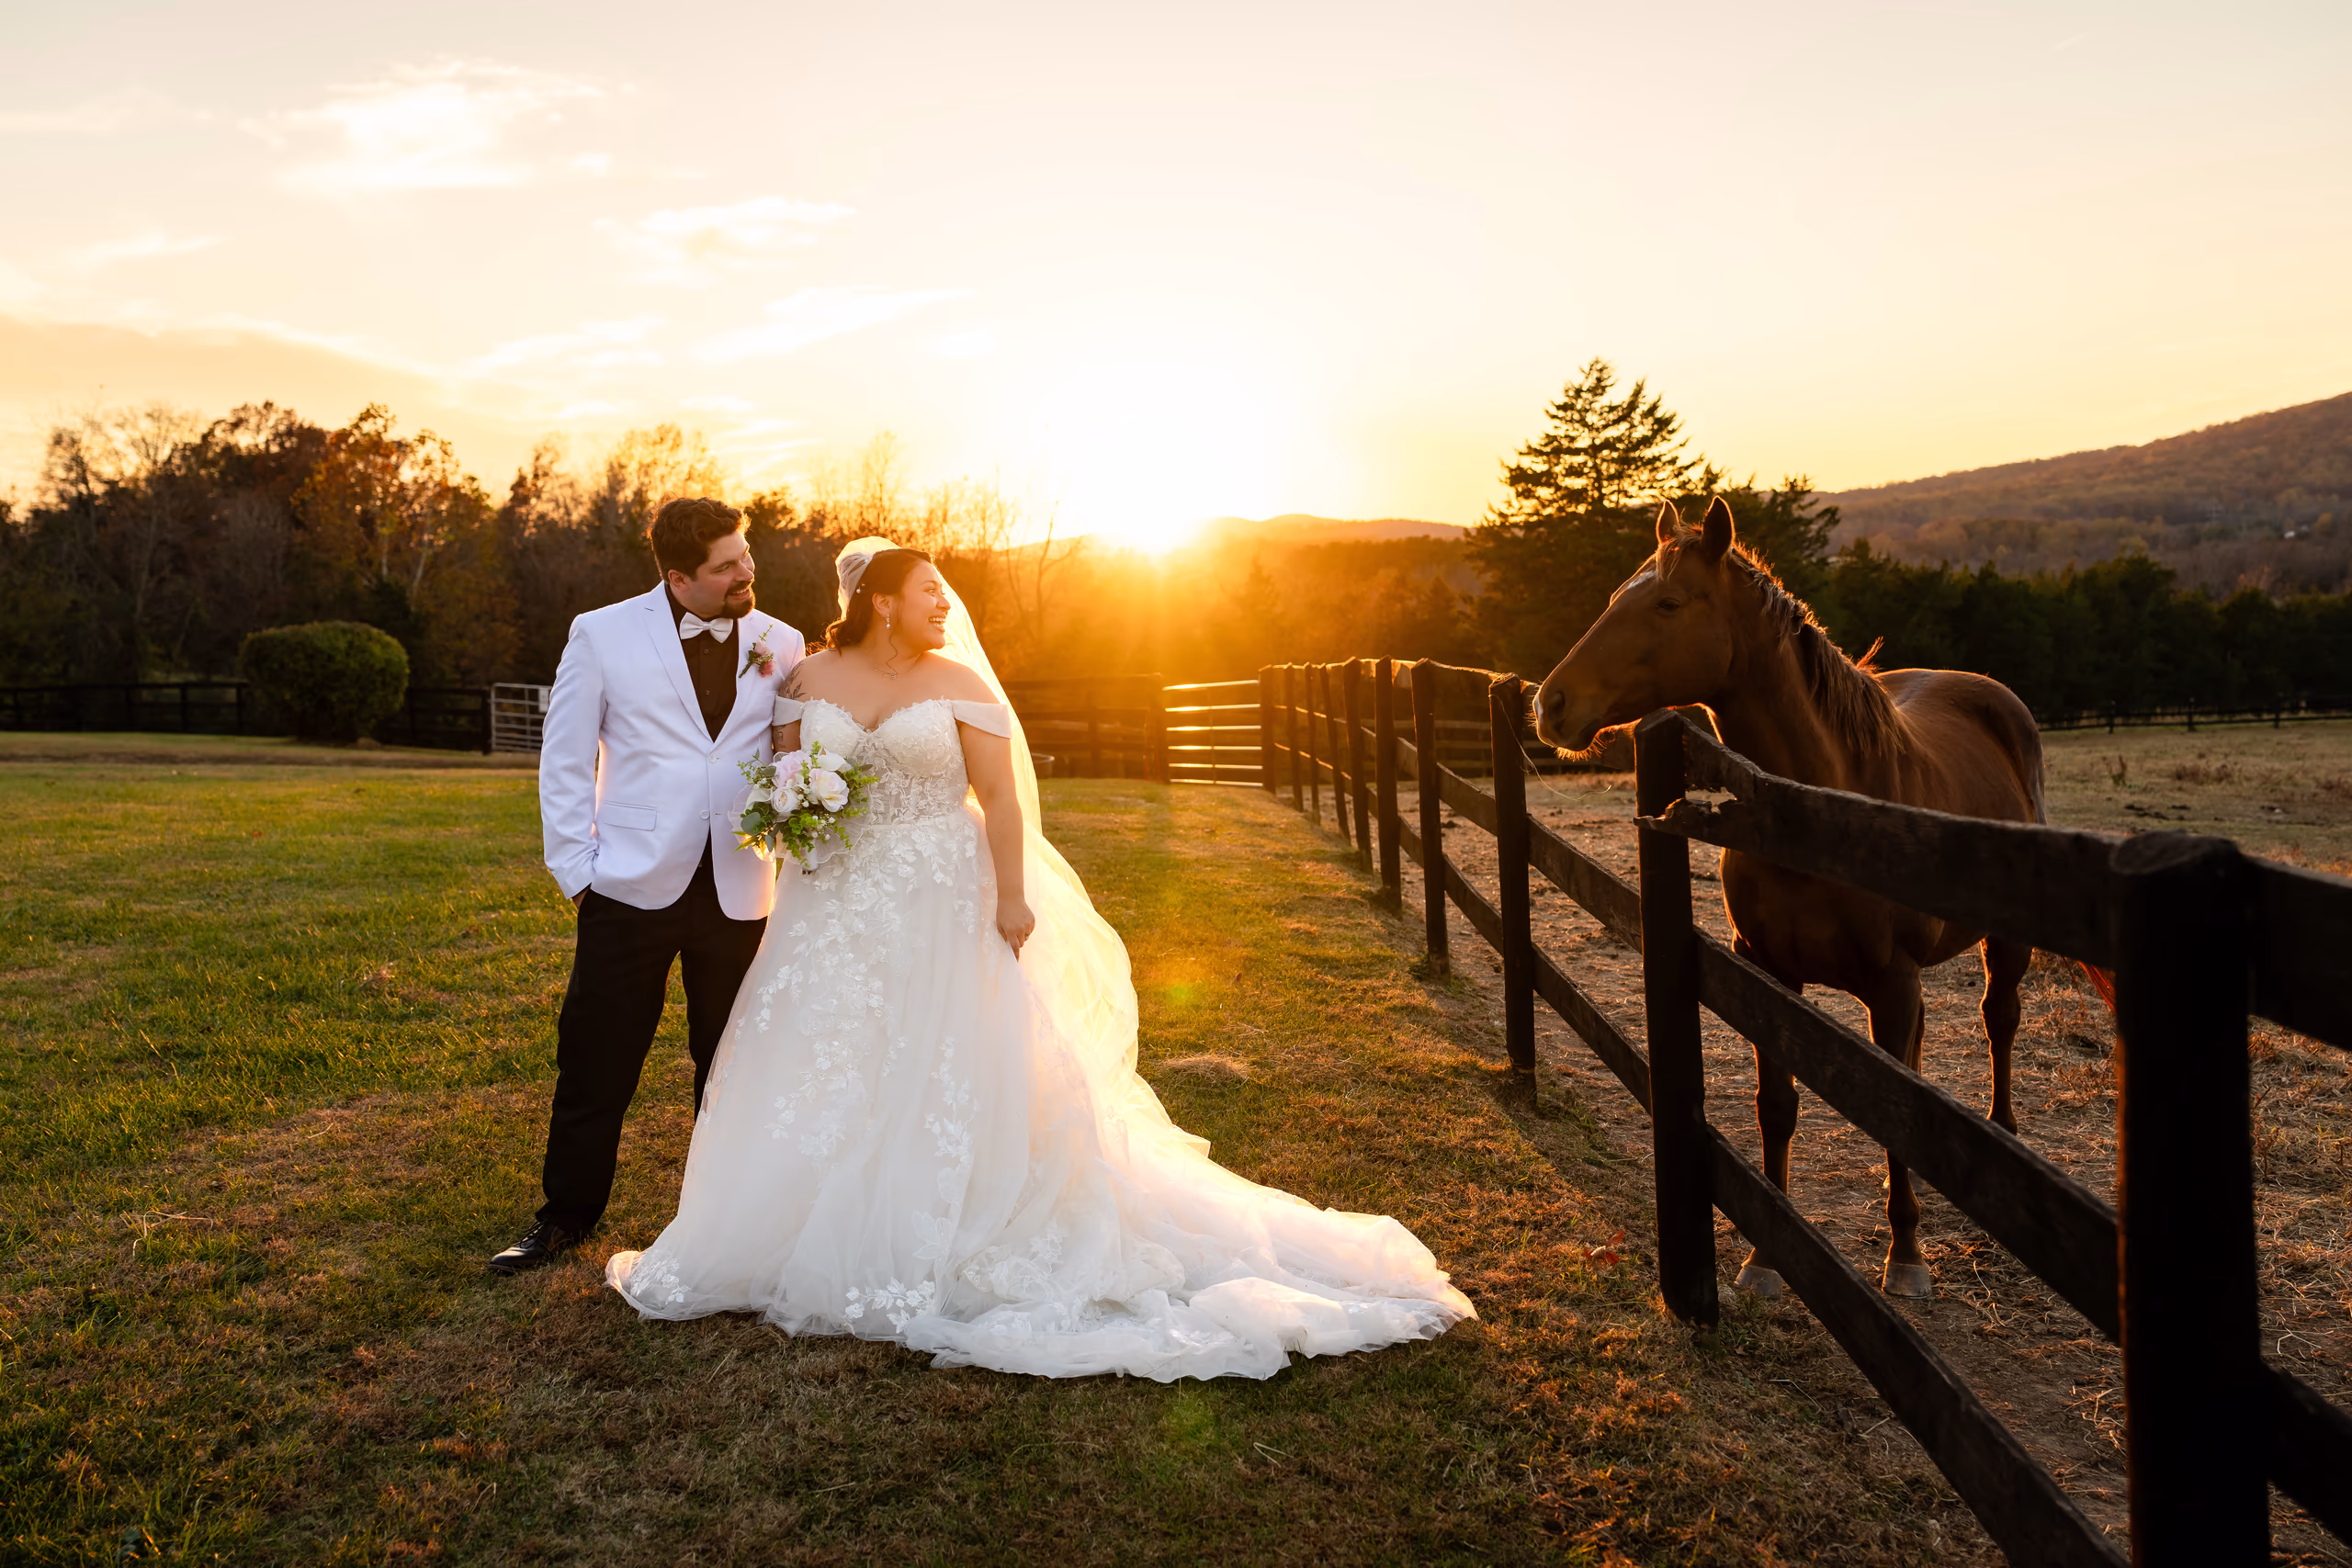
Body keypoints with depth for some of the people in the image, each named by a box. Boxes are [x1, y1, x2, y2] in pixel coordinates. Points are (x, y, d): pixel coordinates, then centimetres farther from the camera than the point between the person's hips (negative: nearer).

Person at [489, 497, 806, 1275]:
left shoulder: (781, 644, 6)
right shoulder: (603, 635, 0)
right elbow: (564, 759, 3)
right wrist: (578, 869, -2)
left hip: (739, 893, 2)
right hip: (632, 888, -2)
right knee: (596, 1063, 6)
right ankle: (568, 1214, 24)